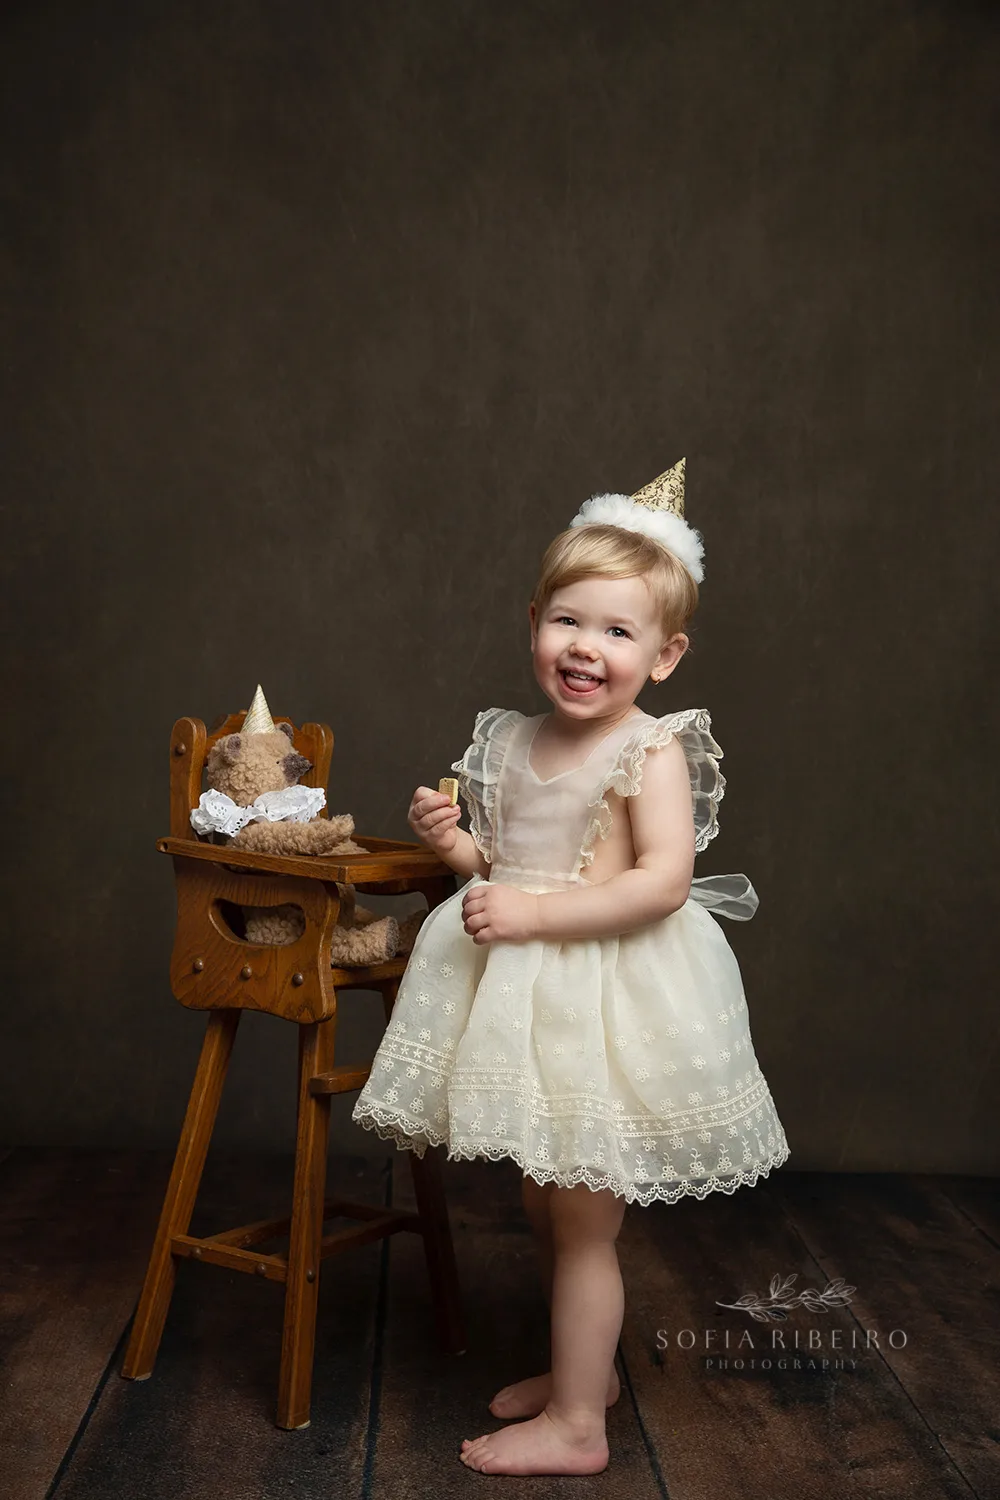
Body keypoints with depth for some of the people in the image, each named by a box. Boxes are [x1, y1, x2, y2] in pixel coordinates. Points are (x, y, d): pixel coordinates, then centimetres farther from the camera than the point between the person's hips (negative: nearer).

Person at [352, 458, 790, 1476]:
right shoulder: (513, 743, 7)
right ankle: (584, 1366, 40)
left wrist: (533, 914, -28)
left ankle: (576, 1426, 19)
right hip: (524, 1000, 8)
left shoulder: (652, 752, -15)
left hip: (606, 1002, -7)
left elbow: (663, 879, -25)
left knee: (584, 1224, 4)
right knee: (544, 1207, 20)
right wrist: (456, 843, -1)